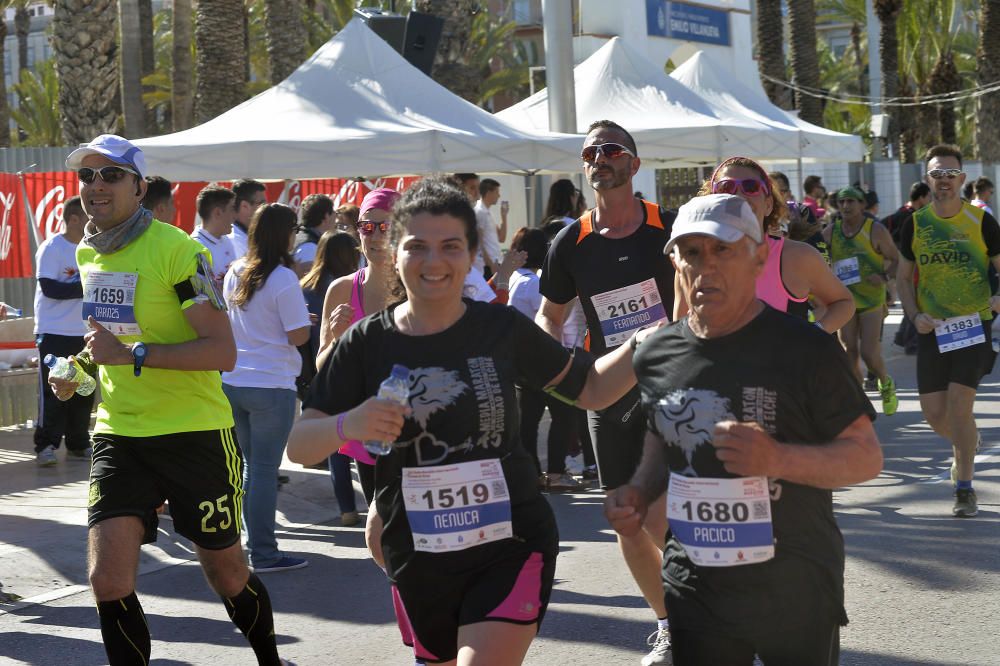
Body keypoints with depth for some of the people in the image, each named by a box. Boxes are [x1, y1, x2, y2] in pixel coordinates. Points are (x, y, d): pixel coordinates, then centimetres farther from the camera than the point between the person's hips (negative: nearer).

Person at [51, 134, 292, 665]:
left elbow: (222, 351, -21)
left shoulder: (176, 249, -14)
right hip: (118, 436, 5)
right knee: (108, 581, -9)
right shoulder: (87, 253, 9)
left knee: (227, 575, 10)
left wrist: (133, 354, -27)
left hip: (194, 434, -5)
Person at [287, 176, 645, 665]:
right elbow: (298, 447, -6)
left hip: (512, 547, -2)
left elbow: (592, 389, 7)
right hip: (419, 564, 2)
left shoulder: (501, 328, -4)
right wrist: (346, 425, -28)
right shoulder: (367, 344, -4)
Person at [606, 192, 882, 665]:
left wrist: (777, 459, -25)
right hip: (694, 587, 3)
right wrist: (640, 493, 1)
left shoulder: (806, 350, -11)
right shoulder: (656, 355, 3)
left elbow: (866, 458, -10)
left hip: (796, 591, -3)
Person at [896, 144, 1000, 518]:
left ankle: (965, 488, -1)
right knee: (934, 412, 2)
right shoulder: (915, 225, 3)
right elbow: (904, 277, 12)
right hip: (932, 330, 3)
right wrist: (914, 315, -4)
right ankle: (967, 440, 37)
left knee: (958, 401, -14)